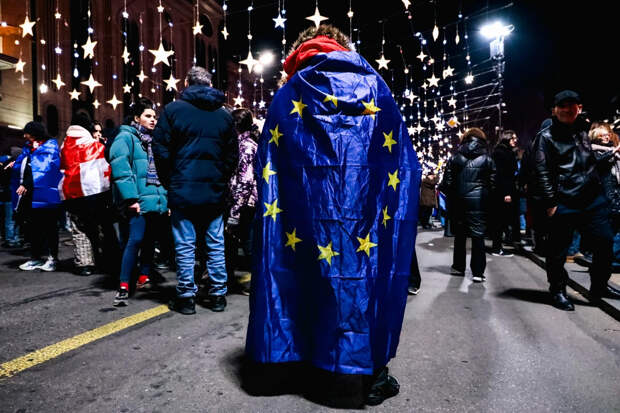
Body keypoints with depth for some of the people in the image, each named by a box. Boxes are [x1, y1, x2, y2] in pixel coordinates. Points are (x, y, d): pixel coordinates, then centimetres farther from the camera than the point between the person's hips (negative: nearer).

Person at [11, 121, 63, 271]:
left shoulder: (50, 146, -2)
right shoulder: (28, 148, 20)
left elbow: (45, 168, -12)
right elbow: (19, 166, 16)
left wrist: (27, 185, -14)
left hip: (44, 193, -7)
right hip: (29, 194, 7)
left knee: (49, 226, -2)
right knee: (33, 226, 10)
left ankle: (52, 258, 4)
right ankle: (36, 257, 18)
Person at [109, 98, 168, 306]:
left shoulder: (154, 140, 21)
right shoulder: (126, 137, -1)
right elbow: (120, 168, -14)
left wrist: (167, 198, 14)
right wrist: (131, 198, -20)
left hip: (157, 200, 7)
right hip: (139, 200, -7)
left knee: (150, 240, 12)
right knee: (135, 240, -13)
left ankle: (144, 278, 24)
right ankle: (124, 286, -6)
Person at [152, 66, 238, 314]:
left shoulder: (173, 110, -1)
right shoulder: (224, 115, 8)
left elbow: (161, 150, -3)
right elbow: (233, 155, 9)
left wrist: (169, 183, 8)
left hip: (183, 190, -2)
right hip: (214, 191, 3)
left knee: (185, 246, 5)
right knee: (216, 245, 10)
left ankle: (186, 297, 13)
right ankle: (218, 295, 17)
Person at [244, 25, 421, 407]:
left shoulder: (291, 93, 14)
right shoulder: (376, 85, 14)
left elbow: (270, 162, 7)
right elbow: (404, 162, 9)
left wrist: (273, 207, 10)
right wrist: (400, 206, 13)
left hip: (311, 207, 1)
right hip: (367, 204, 0)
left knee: (322, 276, 10)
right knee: (371, 274, 8)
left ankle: (331, 370, 22)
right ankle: (373, 373, 19)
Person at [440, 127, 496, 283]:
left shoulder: (455, 158, 3)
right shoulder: (487, 159, 2)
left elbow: (447, 182, 1)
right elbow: (493, 183, 0)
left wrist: (451, 197, 10)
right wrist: (488, 199, 10)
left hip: (458, 201, 2)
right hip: (479, 201, -1)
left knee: (459, 234, 13)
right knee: (478, 235, 0)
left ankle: (458, 266, 21)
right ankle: (478, 272, -1)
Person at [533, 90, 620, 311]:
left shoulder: (583, 130, 16)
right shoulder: (546, 136, -5)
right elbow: (542, 172, -11)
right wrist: (550, 203, -15)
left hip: (594, 199, 7)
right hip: (564, 203, -6)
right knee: (558, 250, 1)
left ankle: (599, 286, 28)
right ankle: (558, 290, 18)